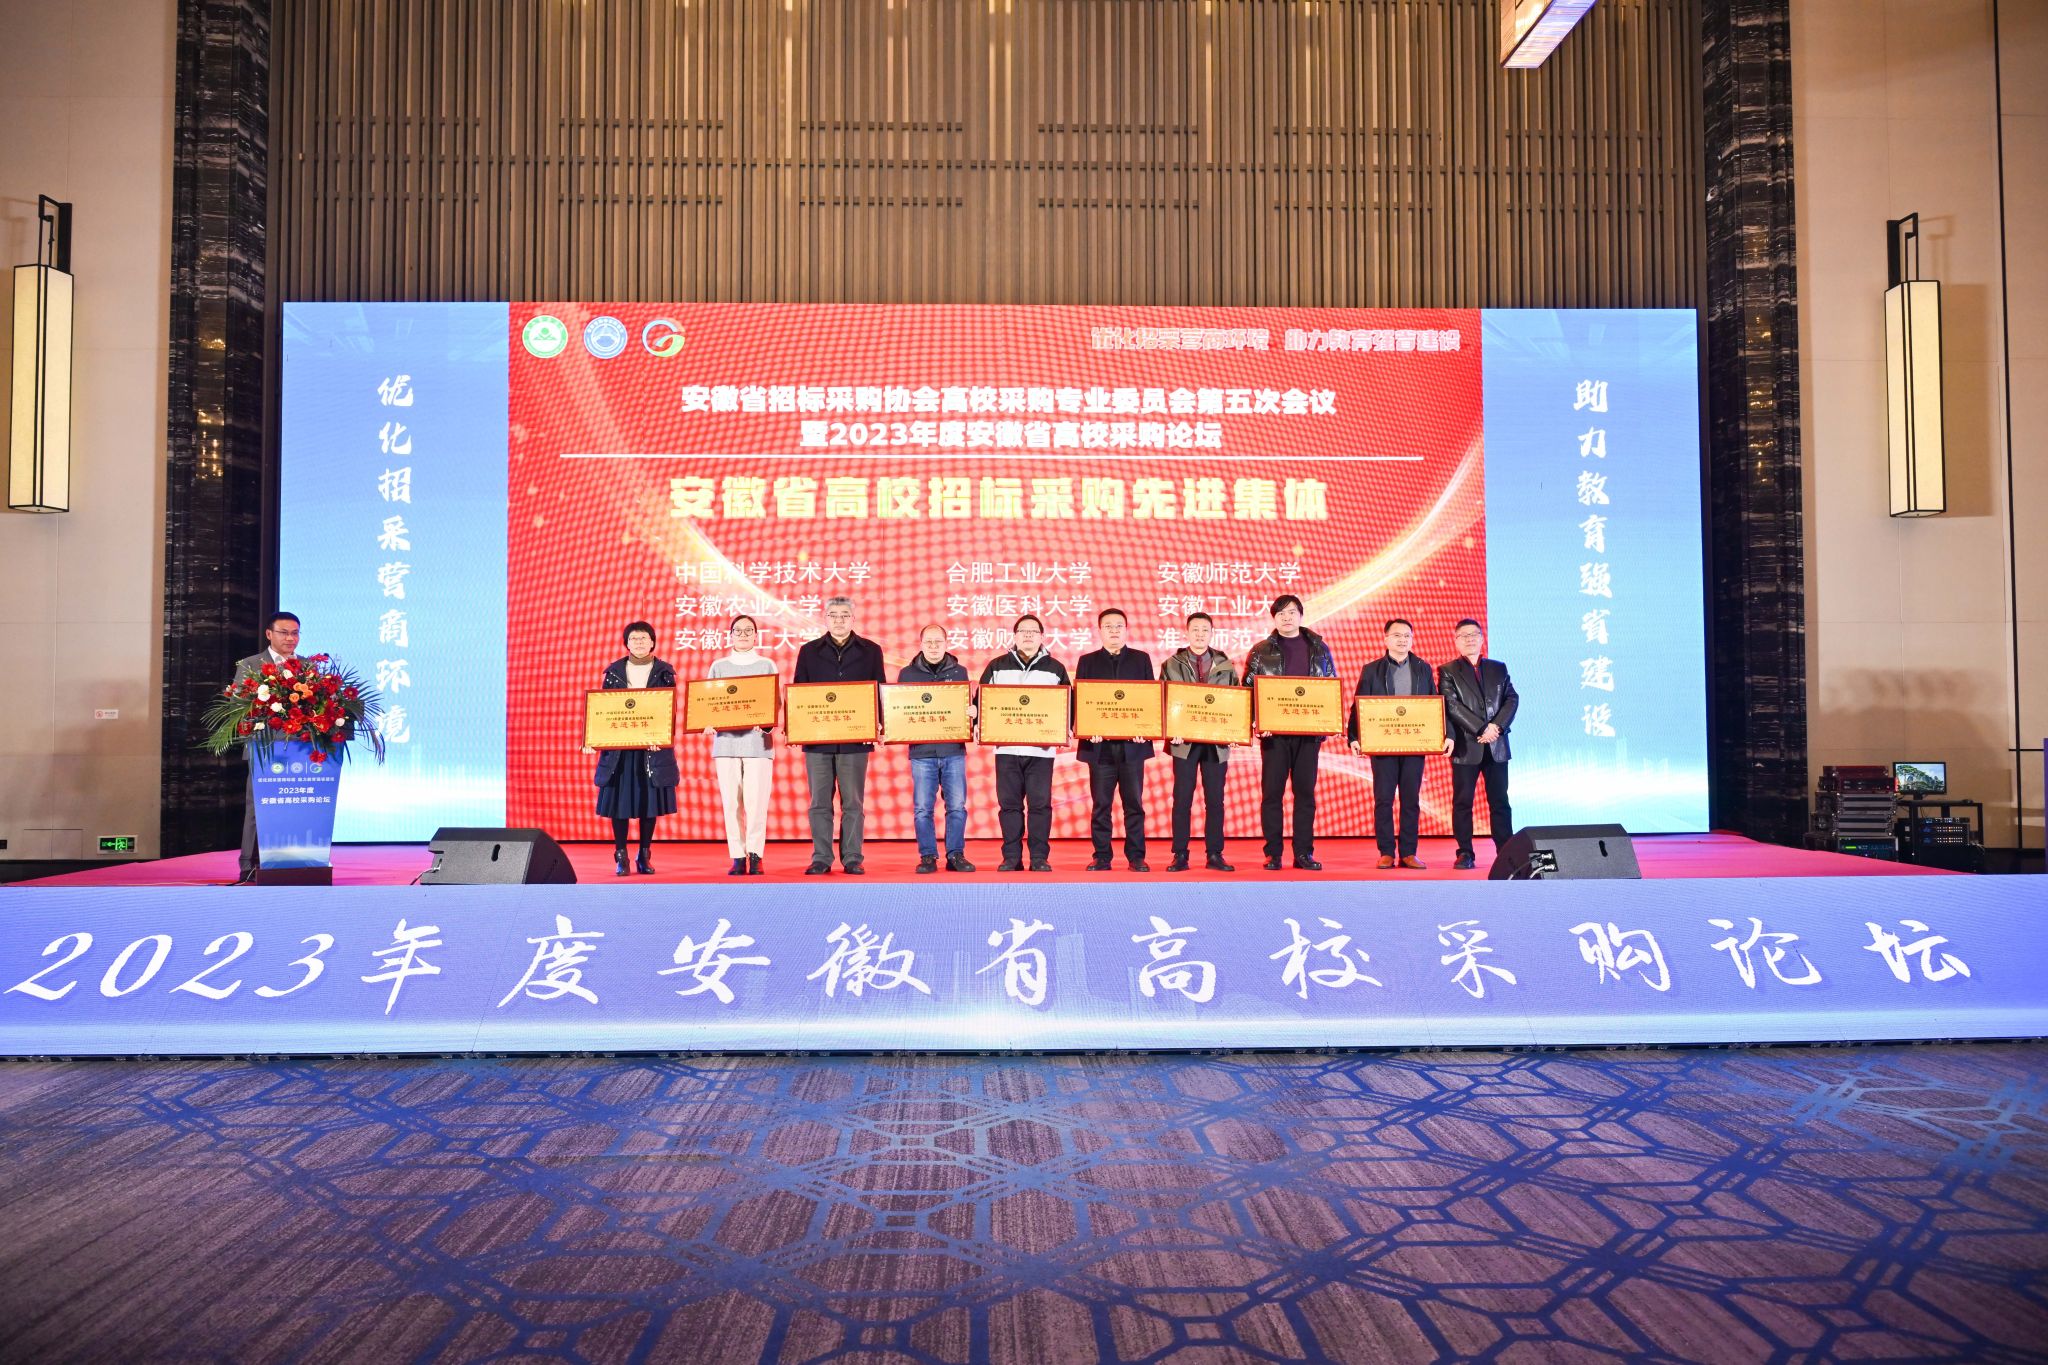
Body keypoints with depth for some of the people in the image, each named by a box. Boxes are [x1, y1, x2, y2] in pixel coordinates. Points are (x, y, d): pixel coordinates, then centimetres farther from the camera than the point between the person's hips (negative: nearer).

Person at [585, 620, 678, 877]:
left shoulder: (664, 672, 4)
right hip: (618, 747, 1)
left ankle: (645, 857, 14)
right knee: (619, 801, 0)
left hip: (652, 748, 0)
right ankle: (620, 857, 9)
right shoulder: (613, 671, 7)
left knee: (650, 801, 3)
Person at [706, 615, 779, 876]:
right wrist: (708, 724, -8)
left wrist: (765, 723, -15)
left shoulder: (767, 665, 10)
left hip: (757, 740, -2)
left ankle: (755, 855, 0)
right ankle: (738, 857, 4)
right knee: (731, 801, -1)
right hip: (725, 739, 2)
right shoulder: (718, 666, 14)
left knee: (756, 801, -9)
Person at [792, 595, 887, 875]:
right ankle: (821, 859, 9)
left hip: (855, 739, -1)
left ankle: (852, 859, 9)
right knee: (819, 803, 3)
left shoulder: (870, 651, 8)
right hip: (816, 738, 1)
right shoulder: (809, 652, 10)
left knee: (854, 803, 3)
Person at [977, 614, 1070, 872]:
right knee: (1009, 803, 3)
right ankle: (1011, 857, 10)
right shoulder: (997, 666, 10)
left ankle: (1040, 858, 6)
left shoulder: (1055, 668, 9)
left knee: (1040, 803, -1)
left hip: (1042, 748, 0)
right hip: (1005, 747, 1)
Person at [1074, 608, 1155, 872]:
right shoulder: (1087, 661, 10)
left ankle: (1136, 857, 8)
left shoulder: (1141, 659, 11)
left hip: (1132, 743, 0)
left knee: (1134, 803, 3)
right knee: (1101, 804, 3)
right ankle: (1101, 857, 9)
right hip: (1100, 744, 0)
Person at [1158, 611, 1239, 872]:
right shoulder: (1171, 665, 5)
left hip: (1217, 742, 1)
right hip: (1184, 741, -1)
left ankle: (1215, 855, 10)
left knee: (1215, 799, 4)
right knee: (1182, 799, 0)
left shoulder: (1226, 666, 9)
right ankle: (1180, 855, 5)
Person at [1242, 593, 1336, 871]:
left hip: (1309, 731, 2)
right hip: (1274, 731, -2)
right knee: (1272, 791, -1)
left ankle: (1304, 853, 11)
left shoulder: (1319, 649, 10)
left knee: (1306, 791, 5)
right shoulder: (1261, 651, 5)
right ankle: (1273, 854, 5)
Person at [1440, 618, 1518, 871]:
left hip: (1496, 745, 3)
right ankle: (1465, 854, 4)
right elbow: (1452, 706, -8)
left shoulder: (1498, 668, 14)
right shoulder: (1448, 671, 3)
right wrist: (1481, 729, -15)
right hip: (1465, 746, -3)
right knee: (1462, 802, -1)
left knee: (1499, 802, 5)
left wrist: (1497, 726, -12)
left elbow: (1512, 699, 5)